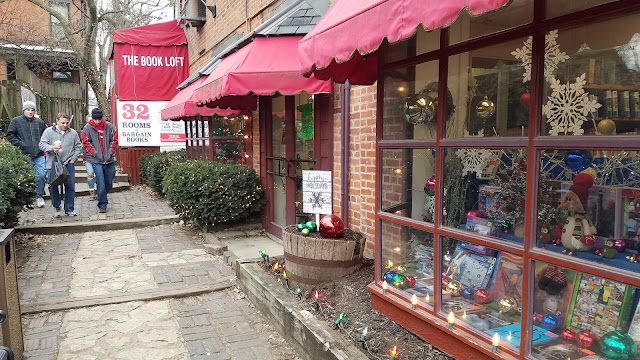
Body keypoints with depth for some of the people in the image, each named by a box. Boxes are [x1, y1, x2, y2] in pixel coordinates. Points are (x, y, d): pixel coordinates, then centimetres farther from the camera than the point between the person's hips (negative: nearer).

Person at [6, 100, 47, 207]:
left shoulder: (39, 122, 9)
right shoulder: (16, 121, 1)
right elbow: (10, 135, 1)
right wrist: (20, 144, -9)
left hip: (39, 154, 2)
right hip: (25, 155, -2)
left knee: (41, 175, -3)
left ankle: (39, 196, 11)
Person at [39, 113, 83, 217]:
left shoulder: (73, 133, 8)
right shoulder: (48, 131, 3)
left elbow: (78, 147, 14)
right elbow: (42, 144, 0)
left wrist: (73, 158, 4)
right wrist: (52, 148, -19)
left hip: (68, 164, 1)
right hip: (52, 164, -1)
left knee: (70, 186, 1)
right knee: (53, 186, 3)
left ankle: (69, 209, 12)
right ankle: (56, 208, 19)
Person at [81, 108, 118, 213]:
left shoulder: (109, 126, 1)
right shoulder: (87, 128, -3)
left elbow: (114, 140, 6)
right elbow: (85, 142, -2)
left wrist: (111, 152, -2)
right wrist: (94, 152, -9)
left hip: (109, 160, 3)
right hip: (96, 160, -3)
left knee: (109, 183, 13)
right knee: (101, 184, -8)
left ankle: (102, 197, 36)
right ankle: (102, 205, 2)